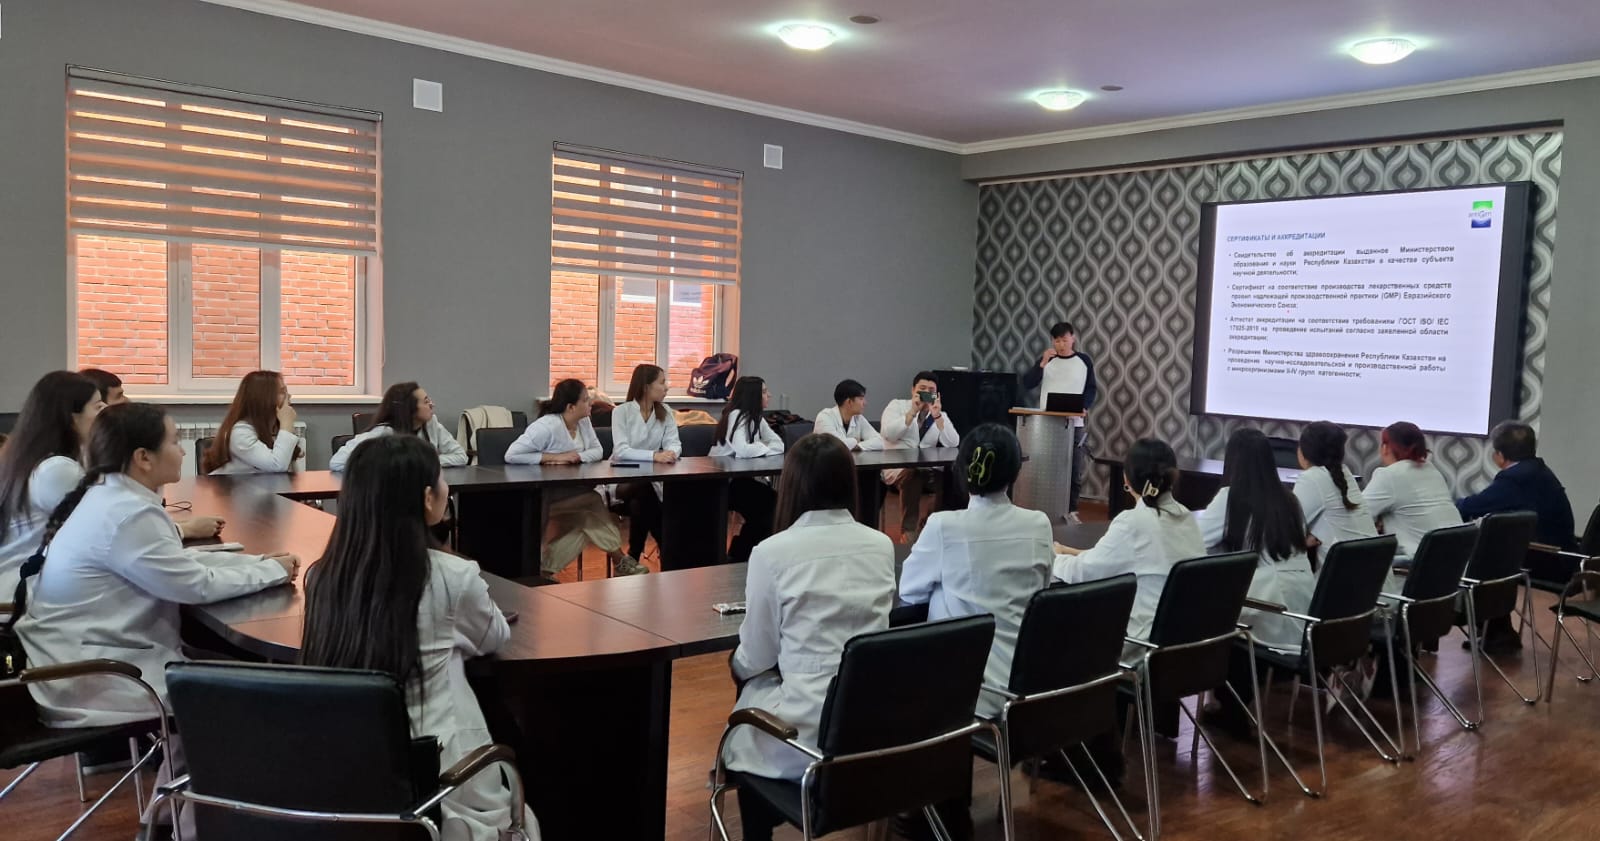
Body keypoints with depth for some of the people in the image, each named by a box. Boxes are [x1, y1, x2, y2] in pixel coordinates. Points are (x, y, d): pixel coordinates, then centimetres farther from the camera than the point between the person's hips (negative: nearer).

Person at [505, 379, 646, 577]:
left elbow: (598, 451, -1)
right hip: (544, 496, -8)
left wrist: (576, 456, -22)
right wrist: (554, 457, -26)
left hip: (571, 492, 8)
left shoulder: (583, 421, 2)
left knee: (588, 521, -17)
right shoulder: (547, 426, -23)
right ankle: (620, 563, -6)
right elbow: (511, 455, -27)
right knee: (595, 504, -19)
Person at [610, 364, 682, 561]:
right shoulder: (621, 412, -10)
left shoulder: (666, 412, 5)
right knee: (644, 491, -32)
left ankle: (634, 556, -10)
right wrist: (654, 455, -34)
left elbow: (673, 443, -4)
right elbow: (621, 451, -21)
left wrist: (671, 453, -29)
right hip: (621, 478, -3)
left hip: (651, 478, 3)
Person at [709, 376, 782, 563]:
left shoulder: (756, 417, 9)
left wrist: (758, 449, -16)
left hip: (740, 477, 8)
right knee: (766, 505, -17)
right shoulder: (736, 415, -18)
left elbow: (779, 444, 2)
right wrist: (763, 448, -14)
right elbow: (741, 450, -33)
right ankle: (739, 555, 0)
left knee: (774, 500, -9)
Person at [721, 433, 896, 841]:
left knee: (750, 687, 26)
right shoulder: (882, 546, 1)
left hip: (810, 732, -5)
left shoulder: (773, 552, -13)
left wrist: (738, 663, 18)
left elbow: (755, 659, -5)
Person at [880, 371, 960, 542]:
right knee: (913, 476, -36)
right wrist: (913, 411, -16)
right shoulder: (897, 405, 5)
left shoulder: (941, 415, 12)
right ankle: (908, 530, -25)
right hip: (897, 467, -4)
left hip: (927, 470, 4)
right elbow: (888, 434, -14)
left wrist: (937, 416, -13)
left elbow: (953, 444, -5)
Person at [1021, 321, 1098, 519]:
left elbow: (1092, 389, 7)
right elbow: (1027, 384, -5)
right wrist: (1042, 363, -17)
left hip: (1074, 423, 0)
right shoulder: (1046, 359, 3)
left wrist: (1084, 407, -11)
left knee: (1074, 470, 2)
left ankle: (1070, 510, 14)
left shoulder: (1084, 360, 4)